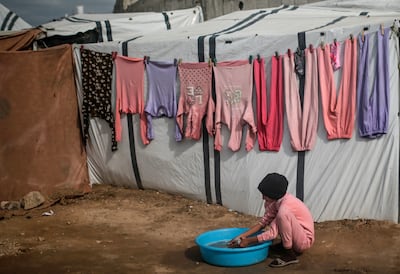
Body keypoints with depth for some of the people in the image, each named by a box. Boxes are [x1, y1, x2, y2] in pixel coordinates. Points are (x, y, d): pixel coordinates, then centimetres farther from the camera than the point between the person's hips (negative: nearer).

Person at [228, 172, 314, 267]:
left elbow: (272, 233, -26)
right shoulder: (276, 200, -2)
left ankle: (289, 254, -19)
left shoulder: (286, 205, -27)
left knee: (283, 213, -33)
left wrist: (248, 241, -18)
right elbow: (263, 222, 3)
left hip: (305, 240, -9)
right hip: (295, 237, 9)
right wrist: (243, 236, -4)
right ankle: (284, 244, 13)